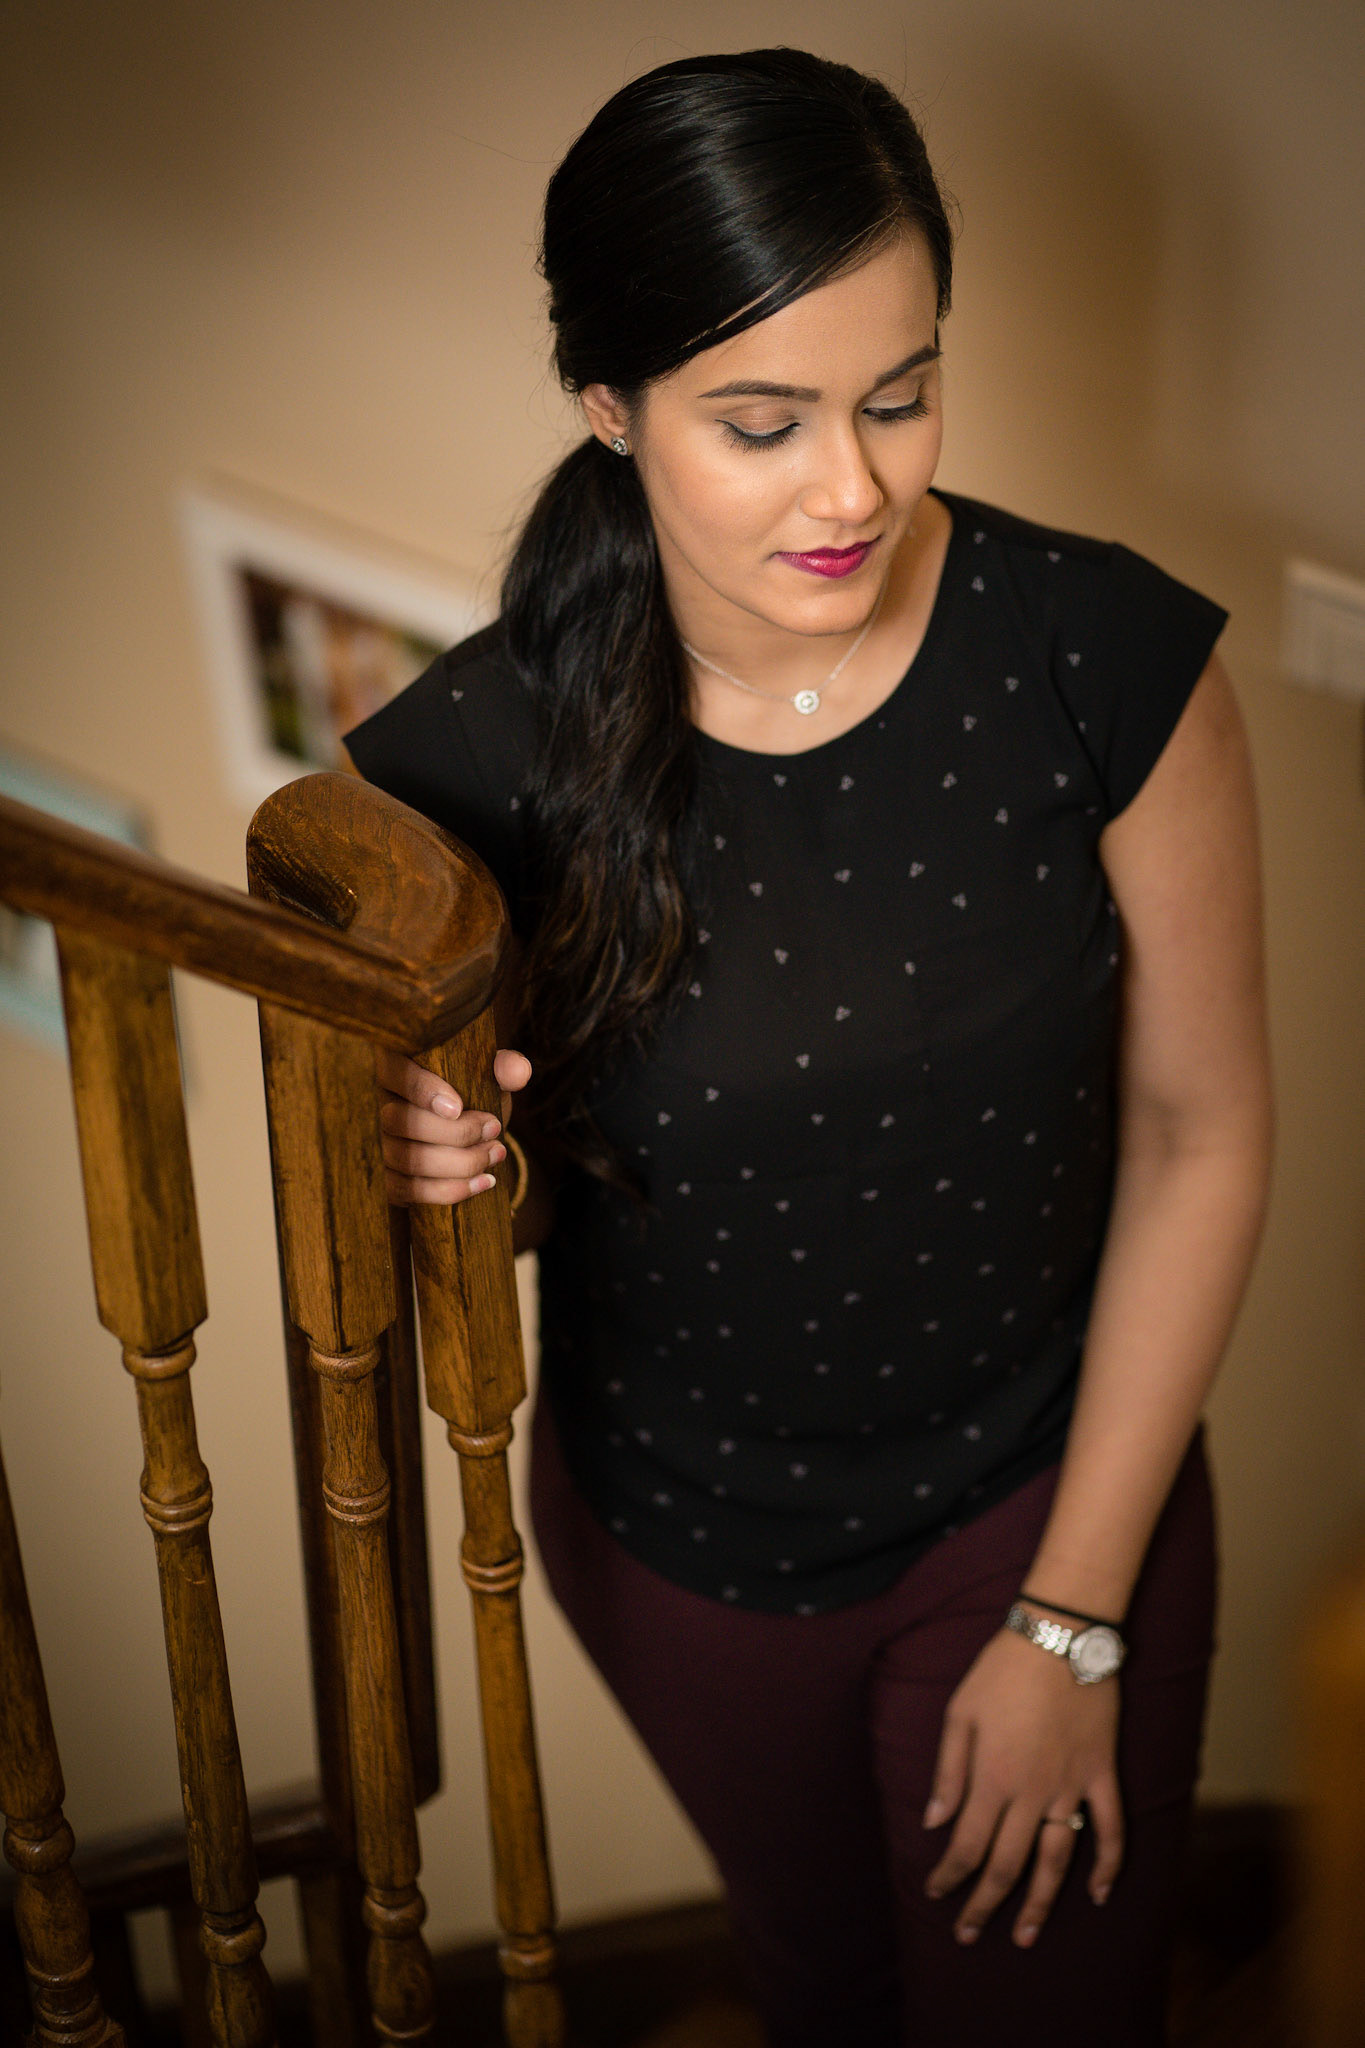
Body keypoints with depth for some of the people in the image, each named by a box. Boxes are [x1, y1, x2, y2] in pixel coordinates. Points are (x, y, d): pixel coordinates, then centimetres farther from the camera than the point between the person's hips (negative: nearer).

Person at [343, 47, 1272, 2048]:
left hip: (1045, 1501, -1)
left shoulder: (1111, 663, -23)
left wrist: (1075, 1625, -10)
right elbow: (529, 1199, -5)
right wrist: (456, 1169, -31)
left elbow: (1199, 1136, -12)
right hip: (675, 1540, 1)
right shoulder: (466, 760, -22)